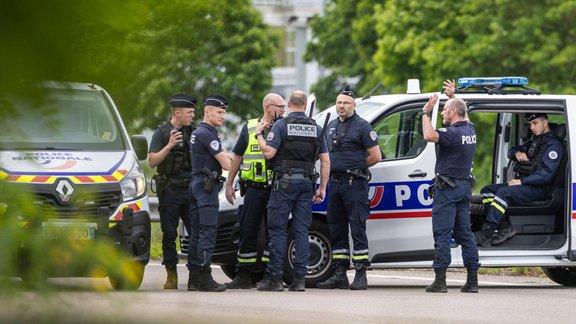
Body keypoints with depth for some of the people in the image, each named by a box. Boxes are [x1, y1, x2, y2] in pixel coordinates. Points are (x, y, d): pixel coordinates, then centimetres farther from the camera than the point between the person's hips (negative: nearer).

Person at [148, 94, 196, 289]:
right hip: (170, 191, -3)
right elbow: (152, 162, -8)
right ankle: (171, 276, 6)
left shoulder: (193, 131, 9)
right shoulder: (162, 132, -2)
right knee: (169, 235, 1)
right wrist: (168, 146, -20)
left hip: (191, 190, 3)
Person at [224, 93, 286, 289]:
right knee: (247, 232, 3)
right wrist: (229, 184, 11)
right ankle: (243, 277, 9)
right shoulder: (249, 128, 9)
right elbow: (237, 157, 14)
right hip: (253, 190, 1)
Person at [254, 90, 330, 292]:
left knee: (277, 230, -1)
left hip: (285, 183, -4)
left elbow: (269, 153, -11)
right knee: (302, 231, 5)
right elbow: (325, 161, 7)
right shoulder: (316, 128, 9)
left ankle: (275, 278, -4)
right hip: (306, 184, 4)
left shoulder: (281, 125, -4)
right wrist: (322, 188, 12)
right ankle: (299, 279, 1)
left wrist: (259, 134, 4)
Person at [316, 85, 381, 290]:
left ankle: (361, 275, -9)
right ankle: (339, 275, 12)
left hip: (354, 183, -8)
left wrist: (357, 166, 1)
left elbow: (375, 156, -7)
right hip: (334, 183, 8)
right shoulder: (332, 126, 17)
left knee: (357, 229, -8)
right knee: (337, 231, 8)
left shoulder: (362, 126, -4)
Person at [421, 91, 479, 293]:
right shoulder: (470, 130, 9)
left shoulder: (453, 133, -17)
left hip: (448, 189, -8)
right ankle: (472, 280, 7)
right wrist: (453, 96, 42)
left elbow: (429, 136, -35)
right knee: (465, 233, 9)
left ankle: (440, 280, -9)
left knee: (442, 234, -6)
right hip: (465, 187, 8)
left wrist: (426, 112, -22)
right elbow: (463, 115, 34)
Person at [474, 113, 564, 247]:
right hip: (523, 184, 10)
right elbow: (511, 152, 28)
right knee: (487, 191, -3)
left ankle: (487, 233, -35)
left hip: (538, 189, -10)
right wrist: (516, 153, 2)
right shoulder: (534, 142, 24)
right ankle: (505, 227, -17)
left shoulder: (554, 144, -7)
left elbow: (547, 173, -18)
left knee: (503, 193, -31)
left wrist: (521, 181, -19)